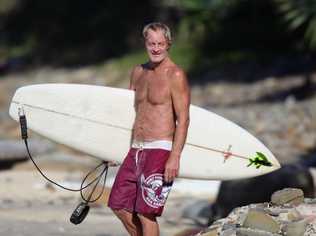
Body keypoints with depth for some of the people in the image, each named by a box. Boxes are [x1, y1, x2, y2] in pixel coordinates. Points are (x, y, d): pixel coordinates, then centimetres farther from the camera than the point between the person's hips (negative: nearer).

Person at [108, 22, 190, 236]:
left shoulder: (176, 76, -9)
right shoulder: (138, 73, 13)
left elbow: (183, 119, -13)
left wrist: (175, 157, -21)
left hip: (160, 150, -8)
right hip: (136, 150, 8)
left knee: (145, 212, -8)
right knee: (119, 205, 9)